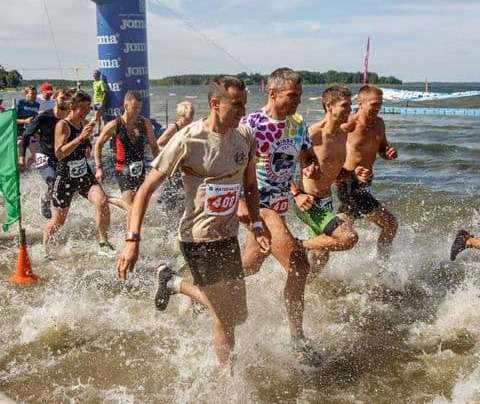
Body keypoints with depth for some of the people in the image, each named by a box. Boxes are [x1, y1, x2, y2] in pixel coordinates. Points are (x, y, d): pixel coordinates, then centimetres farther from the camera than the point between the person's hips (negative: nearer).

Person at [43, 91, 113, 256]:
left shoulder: (84, 124, 6)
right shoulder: (62, 125, -14)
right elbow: (59, 153, -27)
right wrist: (80, 137, -32)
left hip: (84, 175, 5)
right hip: (65, 176, -5)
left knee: (102, 202, -21)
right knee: (59, 220, 9)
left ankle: (103, 243, -8)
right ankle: (44, 247, 36)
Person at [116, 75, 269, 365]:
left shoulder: (245, 137, 0)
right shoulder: (186, 141, -17)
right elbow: (146, 189, -14)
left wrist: (256, 224, 1)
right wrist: (133, 240, -21)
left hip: (229, 237, 6)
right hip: (197, 240, -6)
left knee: (237, 314, 16)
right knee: (226, 318, -5)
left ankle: (175, 284, 35)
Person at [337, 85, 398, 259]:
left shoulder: (378, 123, 8)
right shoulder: (348, 125, -16)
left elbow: (382, 149, 20)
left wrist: (390, 153, -4)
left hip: (364, 184, 8)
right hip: (349, 185, -8)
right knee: (390, 224, -7)